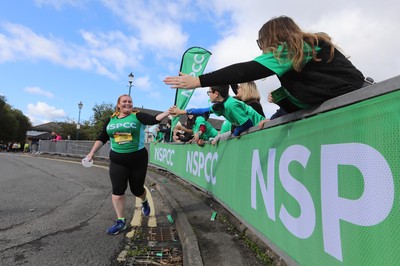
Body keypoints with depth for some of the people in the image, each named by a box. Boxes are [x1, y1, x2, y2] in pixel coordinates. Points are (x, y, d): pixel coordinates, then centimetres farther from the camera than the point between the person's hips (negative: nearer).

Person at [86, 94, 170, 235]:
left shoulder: (138, 116, -5)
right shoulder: (111, 120, 7)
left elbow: (154, 119, -21)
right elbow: (102, 138, 11)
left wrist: (169, 112, -34)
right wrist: (92, 152, 6)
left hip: (138, 158, -2)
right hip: (117, 160, 3)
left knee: (137, 189, 9)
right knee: (117, 190, -1)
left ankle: (144, 202, 45)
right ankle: (121, 221, 14)